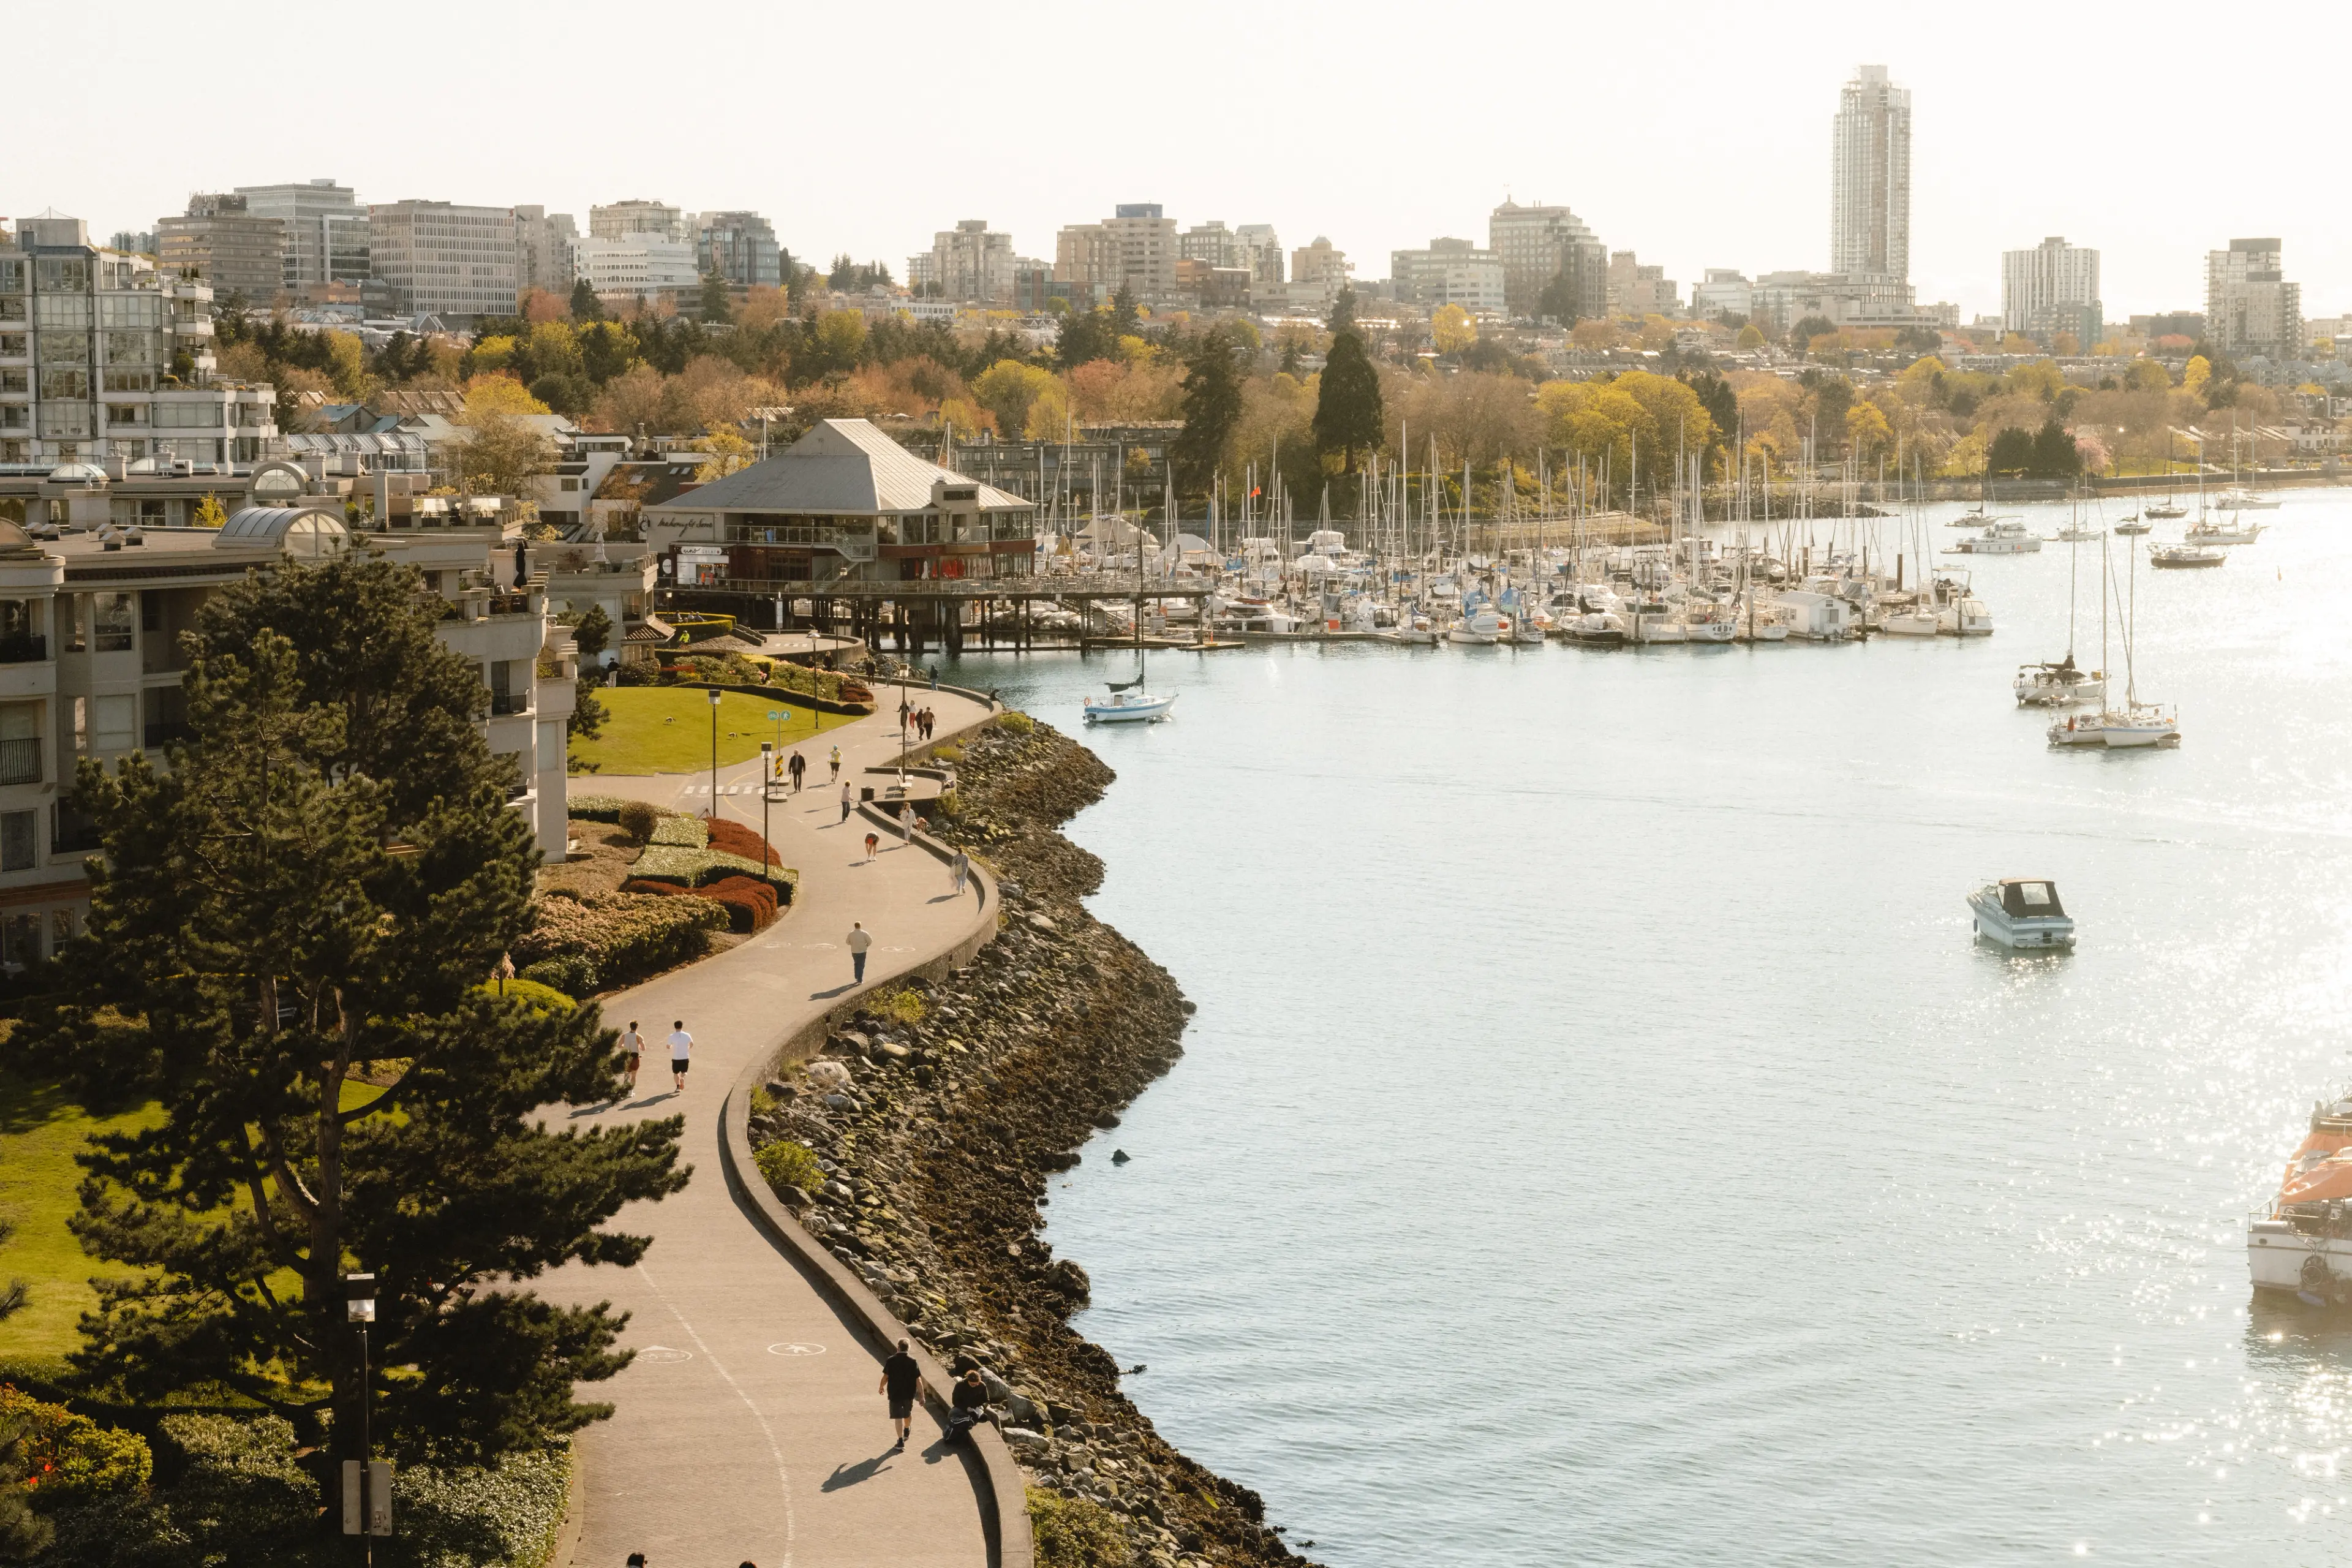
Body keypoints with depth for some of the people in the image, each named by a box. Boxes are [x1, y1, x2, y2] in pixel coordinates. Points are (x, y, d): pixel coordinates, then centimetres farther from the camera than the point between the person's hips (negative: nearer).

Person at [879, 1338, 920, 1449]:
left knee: (898, 1417, 0)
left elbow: (885, 1377, -6)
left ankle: (901, 1441, -6)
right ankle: (906, 1432, 49)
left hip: (895, 1393, -2)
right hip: (909, 1394, 2)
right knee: (908, 1413, 25)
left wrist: (881, 1387, 14)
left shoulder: (891, 1361, -13)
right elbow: (918, 1380, -11)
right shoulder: (912, 1361, -11)